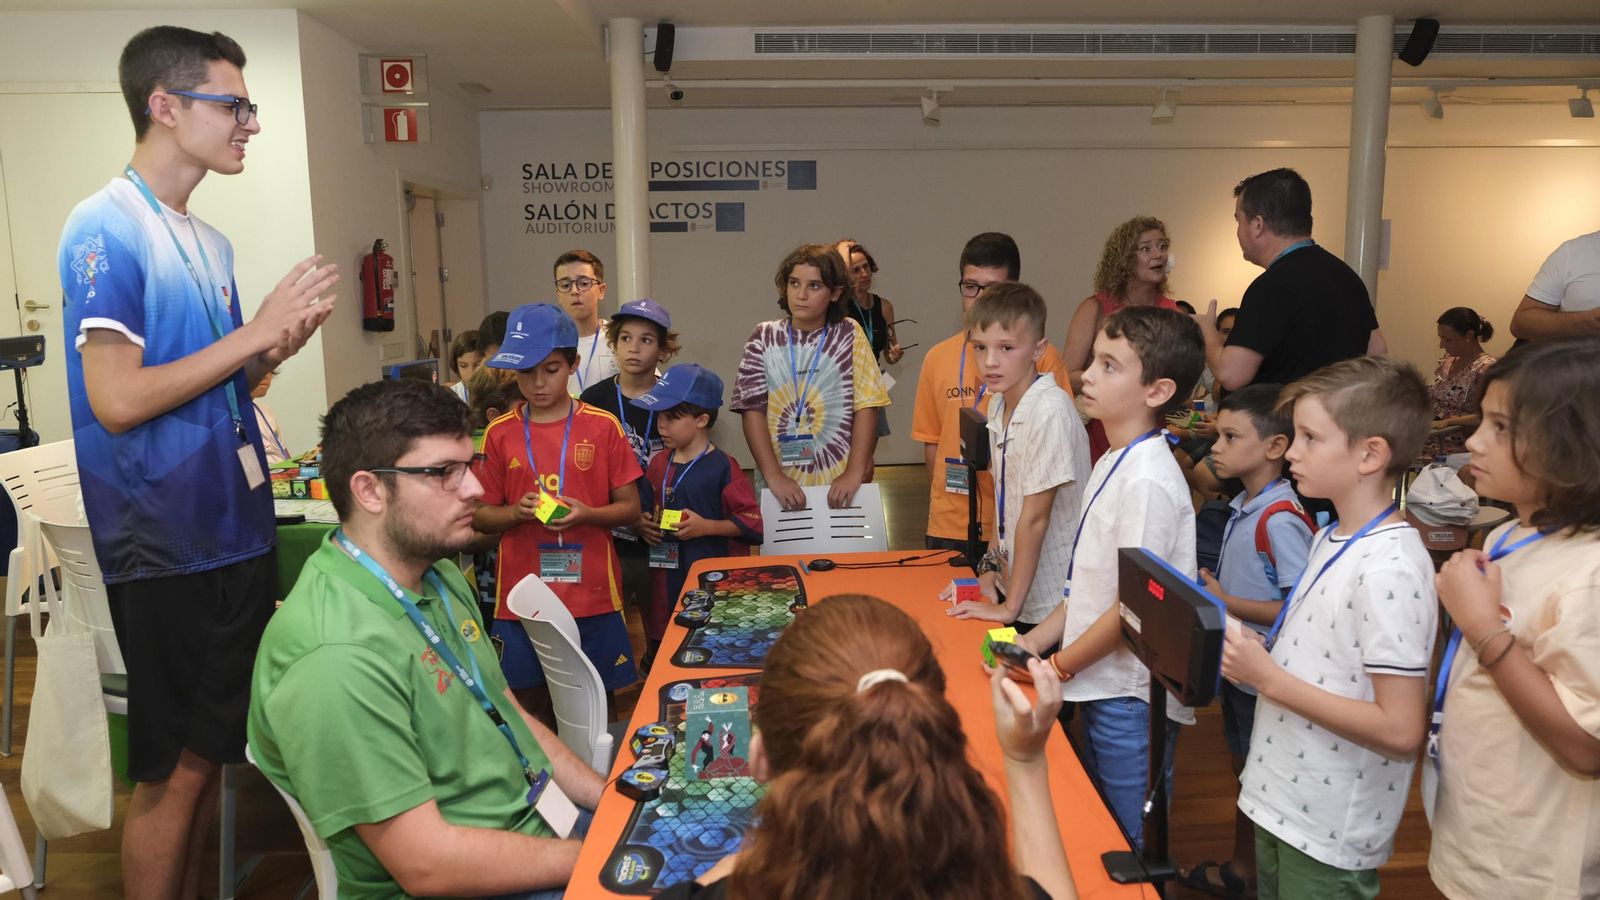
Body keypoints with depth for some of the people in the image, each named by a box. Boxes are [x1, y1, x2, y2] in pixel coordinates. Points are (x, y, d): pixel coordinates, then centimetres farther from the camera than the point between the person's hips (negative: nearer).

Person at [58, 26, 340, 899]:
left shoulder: (209, 240, 12)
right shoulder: (105, 228, -13)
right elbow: (118, 400, -21)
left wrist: (281, 344, 0)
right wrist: (254, 330, -17)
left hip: (235, 531, 8)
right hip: (166, 547, -8)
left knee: (209, 754, 18)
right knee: (173, 769, 4)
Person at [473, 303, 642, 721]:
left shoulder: (603, 427, -1)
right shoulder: (499, 434, 3)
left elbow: (630, 507, 2)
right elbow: (480, 516, 8)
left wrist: (586, 514, -16)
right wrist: (516, 513, -12)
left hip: (592, 594, -1)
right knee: (530, 702, 9)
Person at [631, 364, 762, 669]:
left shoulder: (723, 467, -10)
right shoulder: (658, 465, 9)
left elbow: (752, 522, -11)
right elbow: (639, 512, 22)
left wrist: (706, 526, -19)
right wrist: (641, 525, 0)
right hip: (665, 585, 6)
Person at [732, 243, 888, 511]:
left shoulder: (849, 334, 2)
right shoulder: (764, 337, 3)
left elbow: (866, 406, -3)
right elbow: (752, 409, -4)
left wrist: (855, 472, -12)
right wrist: (773, 476, -13)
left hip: (838, 485, 0)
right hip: (778, 487, 0)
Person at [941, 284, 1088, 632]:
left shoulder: (1050, 411, -22)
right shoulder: (998, 404, 3)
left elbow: (1035, 517, -20)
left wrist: (1010, 607, -16)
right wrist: (990, 566, 3)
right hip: (1011, 584, 7)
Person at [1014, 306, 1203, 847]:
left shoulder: (1148, 480, -23)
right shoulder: (1114, 463, 7)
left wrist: (1059, 665, -11)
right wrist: (1038, 639, 4)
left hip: (1131, 700, -9)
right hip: (1102, 688, 9)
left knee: (1131, 851, 8)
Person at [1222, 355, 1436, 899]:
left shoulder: (1389, 568, -23)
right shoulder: (1331, 538, 5)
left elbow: (1399, 731, -26)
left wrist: (1270, 679, -23)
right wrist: (1258, 655, -4)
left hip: (1329, 835, -8)